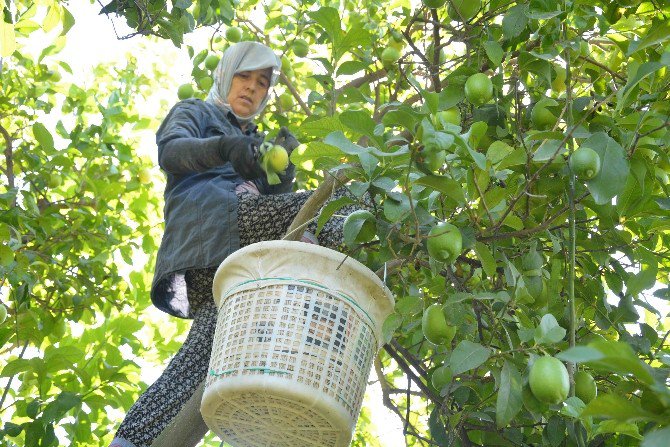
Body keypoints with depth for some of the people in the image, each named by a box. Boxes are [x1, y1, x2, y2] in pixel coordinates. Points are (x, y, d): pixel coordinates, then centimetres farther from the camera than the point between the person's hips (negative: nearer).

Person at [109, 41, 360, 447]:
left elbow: (274, 200, 24)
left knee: (210, 346, -18)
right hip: (208, 219, -5)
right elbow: (170, 152, 0)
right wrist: (223, 146, -22)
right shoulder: (194, 113, 26)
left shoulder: (258, 142, 42)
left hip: (242, 252, 5)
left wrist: (285, 167, 2)